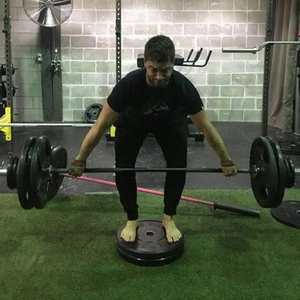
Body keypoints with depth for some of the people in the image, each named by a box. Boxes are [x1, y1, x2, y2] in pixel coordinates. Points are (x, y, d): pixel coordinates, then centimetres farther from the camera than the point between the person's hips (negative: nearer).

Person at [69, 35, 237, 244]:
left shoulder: (183, 87, -39)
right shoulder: (129, 84, -42)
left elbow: (206, 128, -24)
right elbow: (101, 126, -30)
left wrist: (226, 161, -15)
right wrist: (80, 160, -22)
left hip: (170, 121, 1)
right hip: (133, 121, 0)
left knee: (178, 166, -12)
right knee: (123, 167, -12)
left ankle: (169, 218, 8)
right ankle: (132, 220, 7)